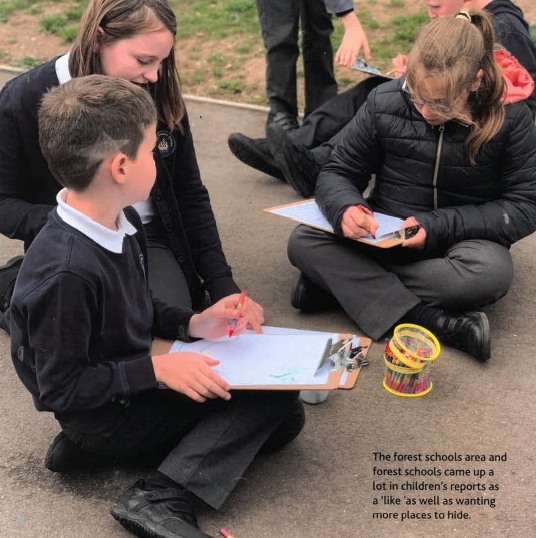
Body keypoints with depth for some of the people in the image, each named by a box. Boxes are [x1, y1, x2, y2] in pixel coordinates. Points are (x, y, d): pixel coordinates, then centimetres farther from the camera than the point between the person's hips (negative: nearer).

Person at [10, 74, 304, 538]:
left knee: (283, 418, 8)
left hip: (133, 379, 8)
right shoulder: (66, 273, -31)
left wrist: (193, 324, -4)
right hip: (102, 415, -8)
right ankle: (163, 500, -18)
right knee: (273, 398, -15)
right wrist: (157, 369, -27)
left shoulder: (121, 220, -3)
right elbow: (61, 389, -24)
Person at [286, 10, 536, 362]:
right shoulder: (385, 102, -11)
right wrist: (346, 207, -28)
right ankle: (437, 322, -33)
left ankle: (337, 281, -23)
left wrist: (437, 226, -23)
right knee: (303, 242, -24)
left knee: (491, 272, -36)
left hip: (461, 239, -1)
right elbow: (338, 173, -3)